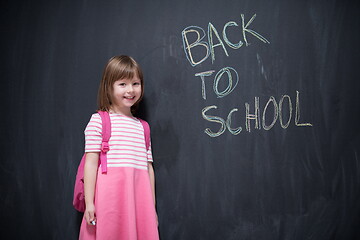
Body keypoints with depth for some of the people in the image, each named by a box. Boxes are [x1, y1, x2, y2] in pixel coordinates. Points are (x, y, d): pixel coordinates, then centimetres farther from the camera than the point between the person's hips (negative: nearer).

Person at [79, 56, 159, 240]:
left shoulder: (142, 127, 15)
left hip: (139, 197, 4)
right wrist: (89, 202, -8)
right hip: (110, 196, -4)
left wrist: (152, 207, 15)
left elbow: (148, 167, 15)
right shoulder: (99, 120, 1)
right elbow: (91, 162, -4)